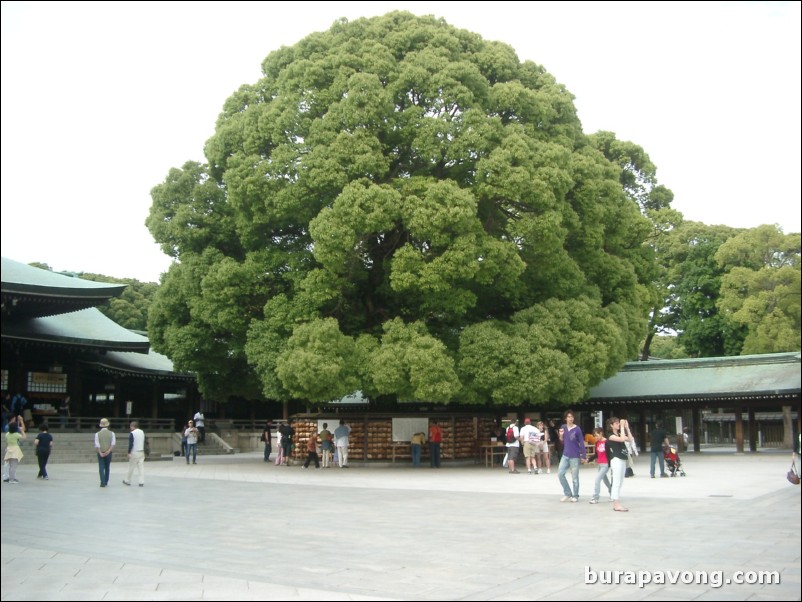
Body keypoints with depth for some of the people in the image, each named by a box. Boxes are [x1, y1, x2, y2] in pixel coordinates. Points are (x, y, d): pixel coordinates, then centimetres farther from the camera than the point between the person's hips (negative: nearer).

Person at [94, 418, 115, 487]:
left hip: (100, 453, -1)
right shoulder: (111, 433, -2)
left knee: (101, 468, 0)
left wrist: (100, 452, -11)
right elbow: (113, 443, -11)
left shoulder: (97, 434, -4)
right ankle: (106, 482, 20)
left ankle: (103, 482, -9)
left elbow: (97, 445, -10)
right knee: (107, 467, 14)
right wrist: (108, 451, -15)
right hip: (109, 453, 1)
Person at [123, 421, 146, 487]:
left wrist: (129, 453, -11)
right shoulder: (142, 432, 7)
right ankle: (141, 482, -1)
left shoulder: (132, 433, -13)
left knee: (131, 467, 7)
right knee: (141, 467, 3)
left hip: (134, 452, -5)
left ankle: (127, 481, 20)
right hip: (141, 452, 5)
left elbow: (131, 444, -16)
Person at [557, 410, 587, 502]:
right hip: (565, 455, 5)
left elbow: (581, 443, -7)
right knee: (560, 474, -1)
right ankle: (567, 493, 13)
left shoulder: (577, 429, -9)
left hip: (575, 456, -4)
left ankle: (575, 496, 16)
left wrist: (584, 456, -10)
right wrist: (561, 436, -10)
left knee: (574, 477, 2)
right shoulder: (563, 427, 3)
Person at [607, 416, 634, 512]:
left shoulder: (619, 434, 15)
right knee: (616, 483, -9)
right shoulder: (610, 435, -9)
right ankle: (617, 504, -10)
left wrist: (627, 428, 3)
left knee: (619, 483, 10)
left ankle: (616, 504, 13)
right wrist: (622, 427, -17)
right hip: (616, 460, -9)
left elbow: (630, 439, 7)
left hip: (623, 460, 9)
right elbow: (622, 439, -23)